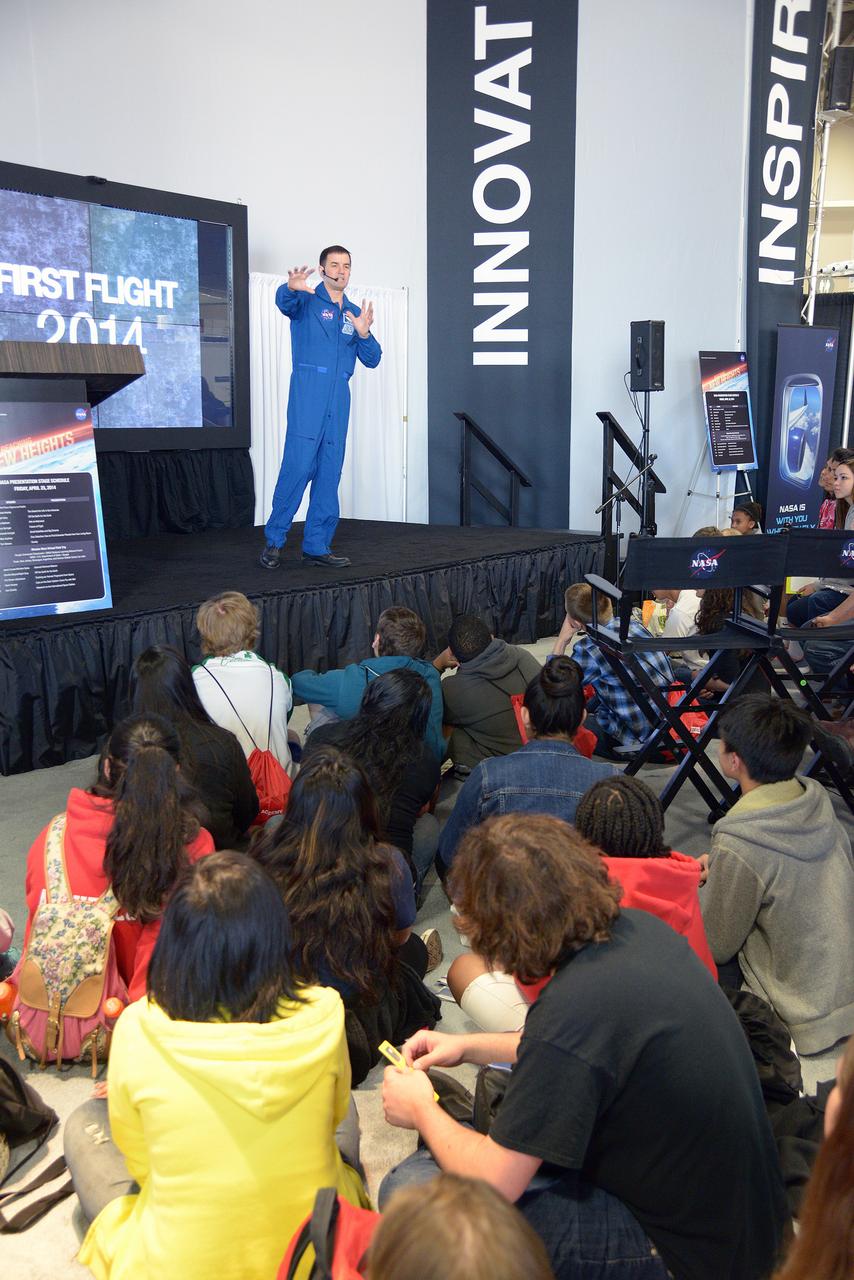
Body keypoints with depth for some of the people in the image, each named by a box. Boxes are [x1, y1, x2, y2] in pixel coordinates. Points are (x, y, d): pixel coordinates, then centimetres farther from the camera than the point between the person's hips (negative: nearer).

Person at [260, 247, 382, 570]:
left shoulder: (355, 313, 19)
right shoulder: (307, 302, 4)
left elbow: (372, 360, 15)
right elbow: (284, 302, -20)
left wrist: (363, 333, -6)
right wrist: (291, 287, -44)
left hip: (338, 401, 6)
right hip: (307, 395, -5)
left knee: (330, 472, 4)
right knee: (298, 466, -12)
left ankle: (317, 545, 10)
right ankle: (274, 540, -3)